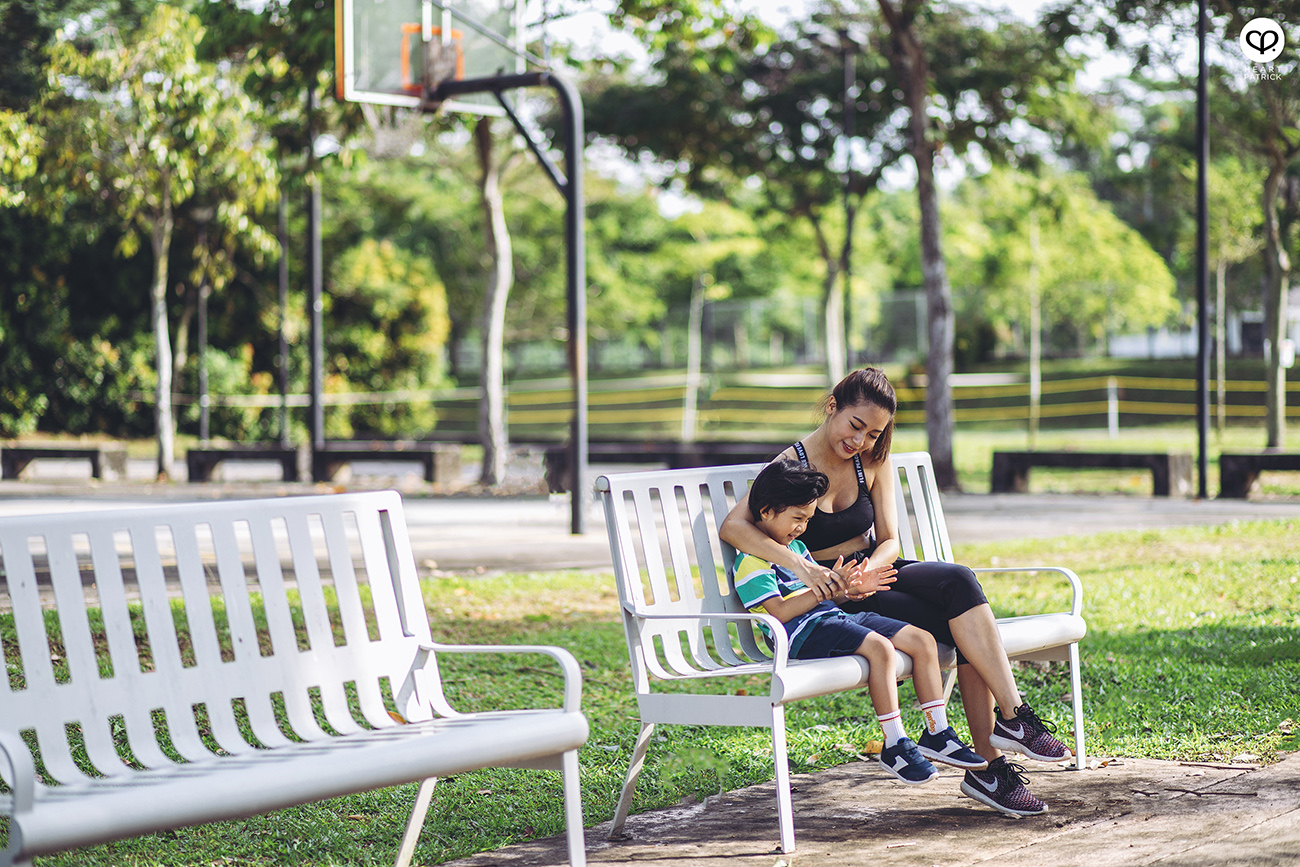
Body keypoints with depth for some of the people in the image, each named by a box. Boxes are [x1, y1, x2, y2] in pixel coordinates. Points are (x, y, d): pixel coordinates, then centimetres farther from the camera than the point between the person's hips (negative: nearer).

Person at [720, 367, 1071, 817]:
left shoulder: (873, 461, 6)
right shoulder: (792, 465, -11)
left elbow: (888, 540, 4)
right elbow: (732, 527, -24)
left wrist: (871, 569, -20)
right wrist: (799, 565, -38)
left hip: (876, 574, 5)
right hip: (835, 599, -5)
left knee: (958, 581, -27)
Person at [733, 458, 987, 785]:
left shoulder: (795, 546, 24)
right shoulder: (750, 561, -8)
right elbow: (779, 611, -19)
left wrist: (854, 589, 8)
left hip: (834, 617, 10)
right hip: (803, 635, -10)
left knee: (923, 640, -2)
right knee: (880, 647, -33)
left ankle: (936, 733, 3)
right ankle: (894, 746, -25)